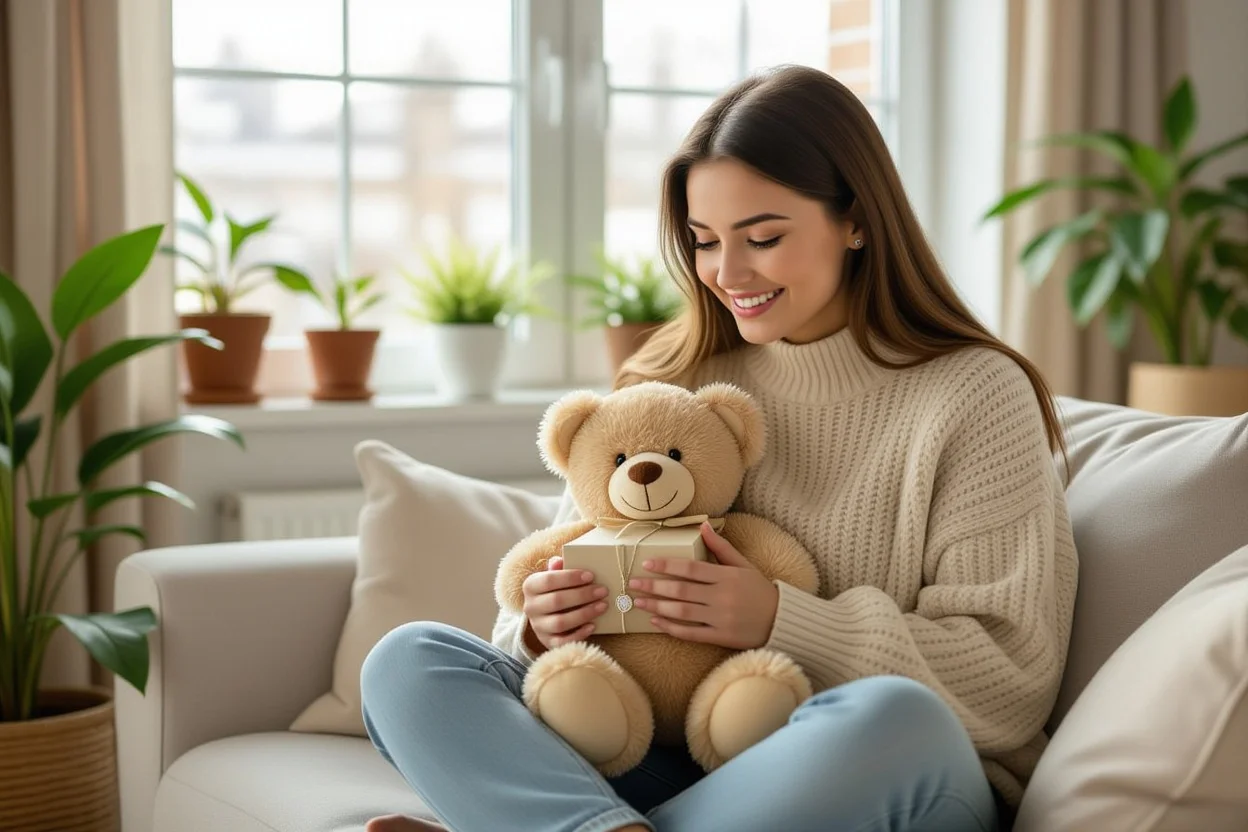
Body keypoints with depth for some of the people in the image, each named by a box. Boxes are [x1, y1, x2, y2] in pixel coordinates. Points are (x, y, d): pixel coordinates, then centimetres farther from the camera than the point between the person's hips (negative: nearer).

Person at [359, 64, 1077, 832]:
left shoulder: (975, 397, -2)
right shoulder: (670, 386, 11)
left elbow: (1013, 683, -7)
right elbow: (577, 581, 13)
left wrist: (782, 622, -17)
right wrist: (544, 626, -11)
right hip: (671, 764, 4)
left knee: (892, 718, -38)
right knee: (409, 661, -14)